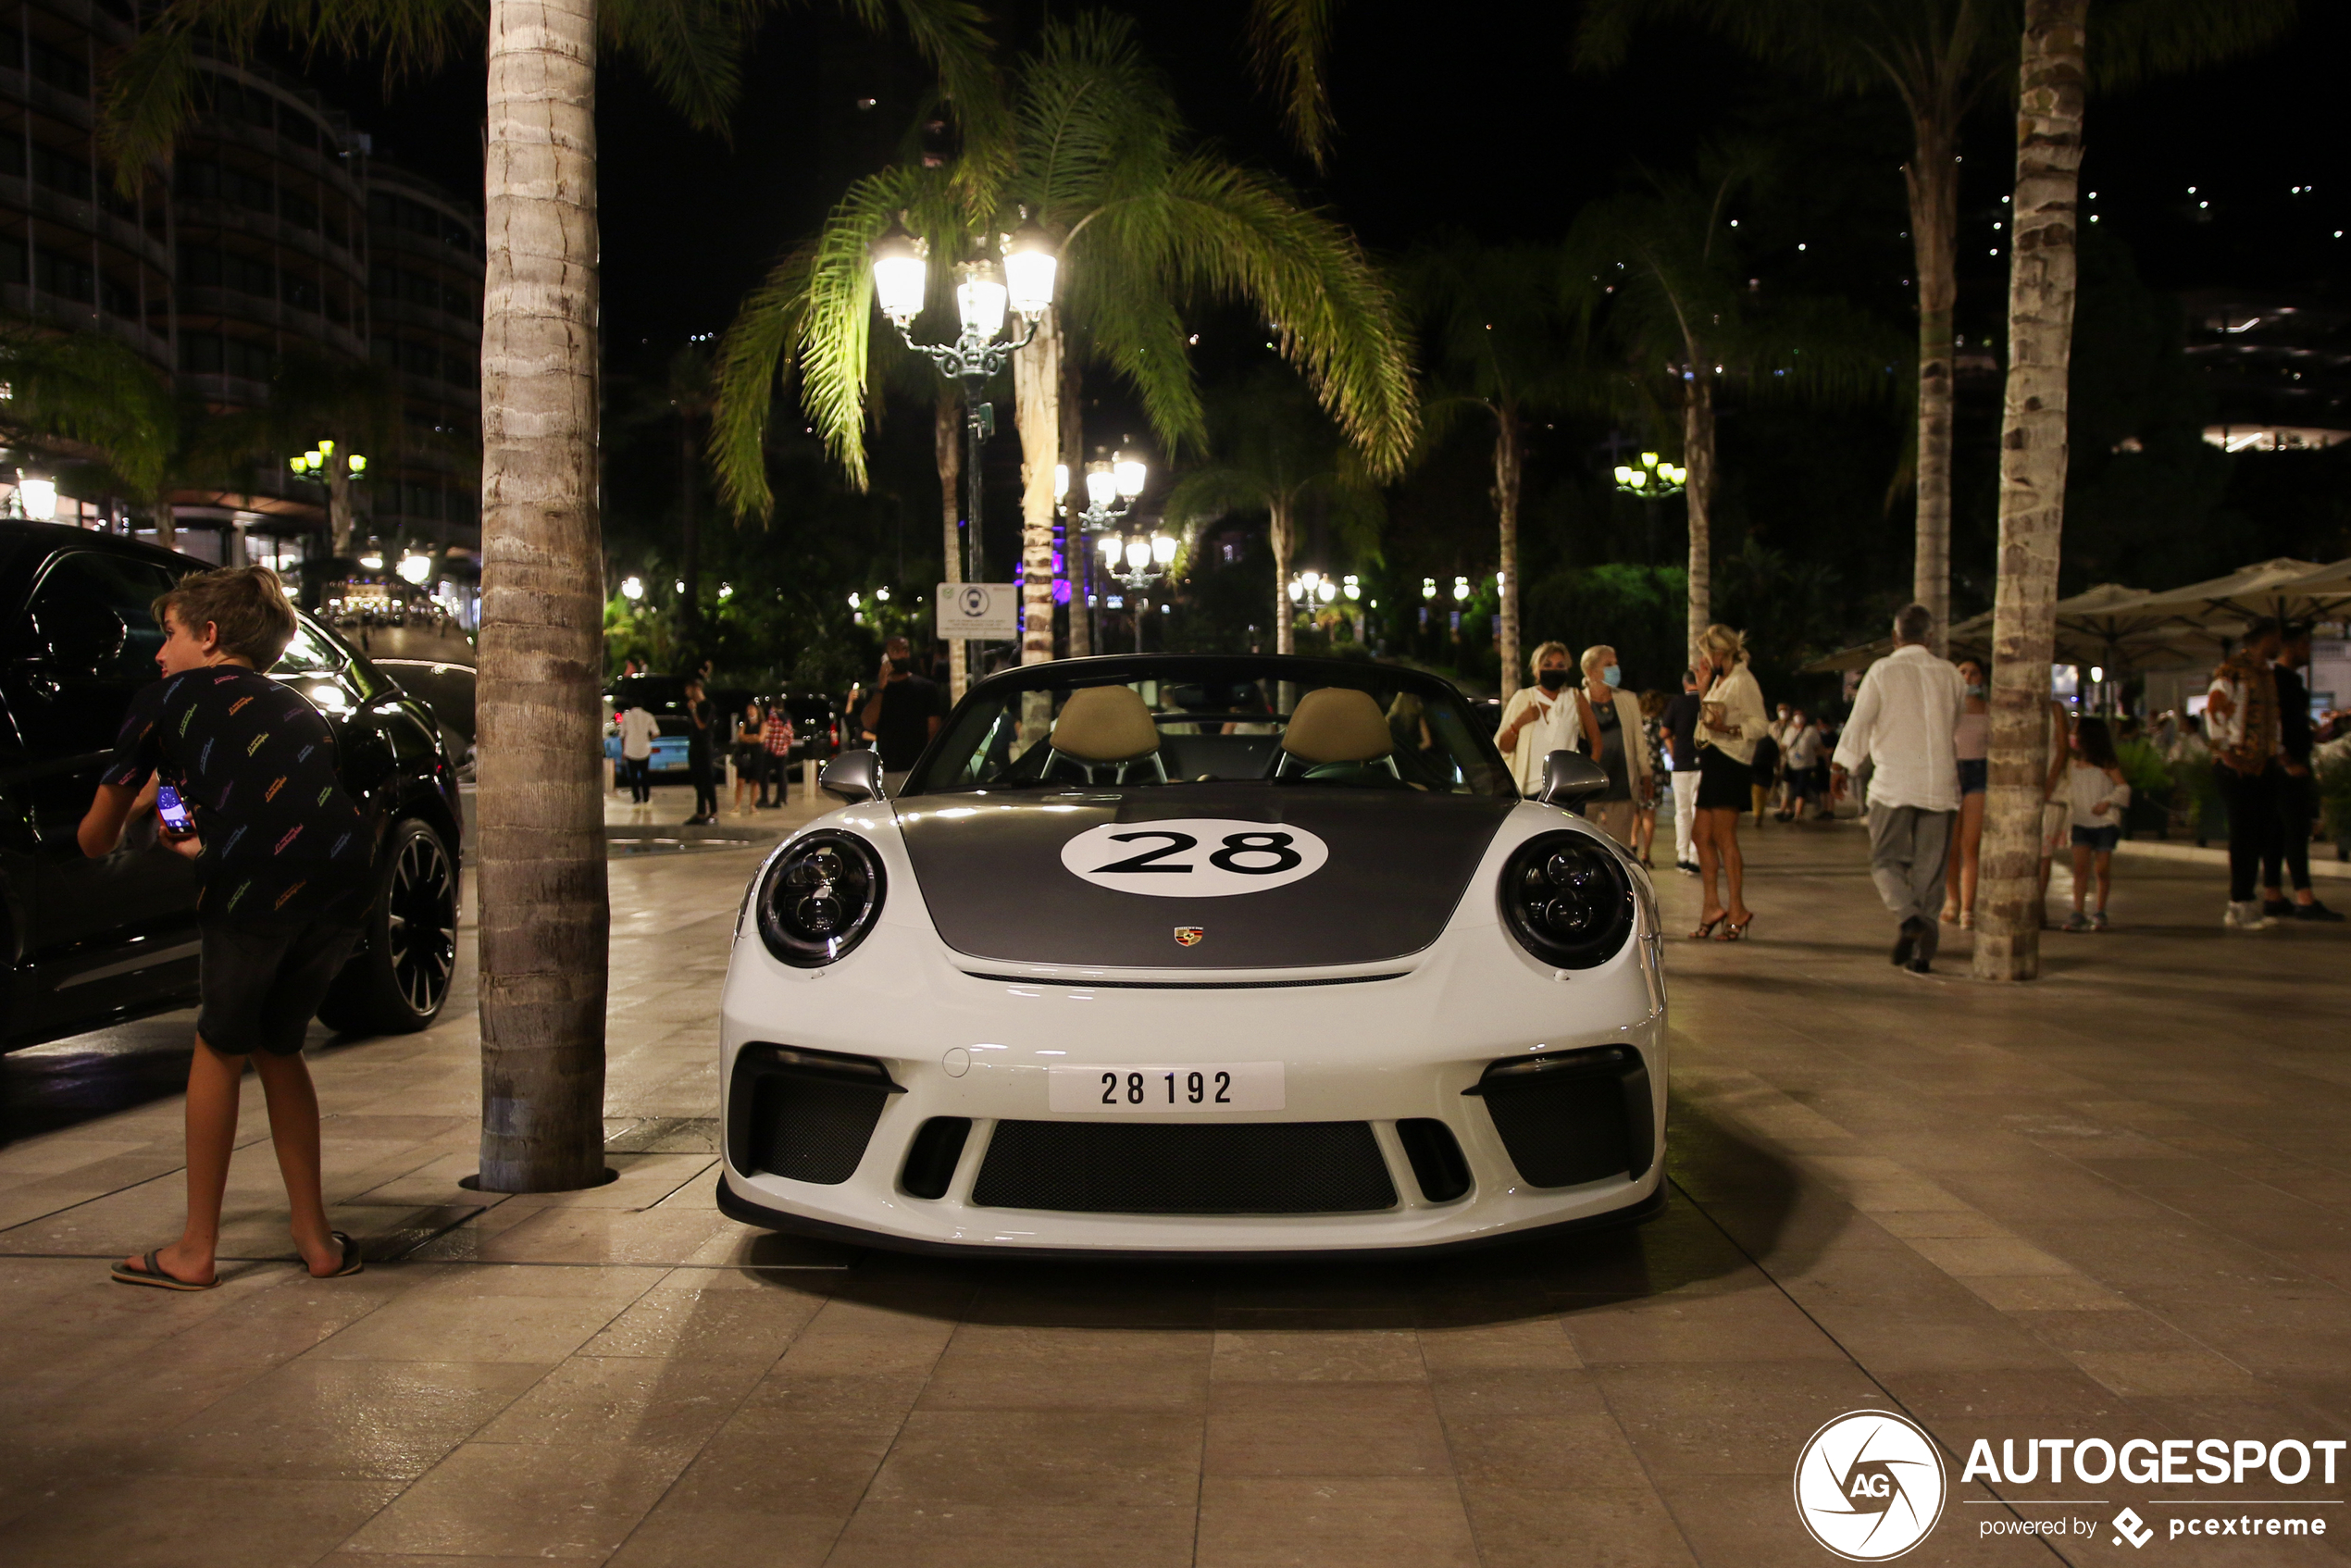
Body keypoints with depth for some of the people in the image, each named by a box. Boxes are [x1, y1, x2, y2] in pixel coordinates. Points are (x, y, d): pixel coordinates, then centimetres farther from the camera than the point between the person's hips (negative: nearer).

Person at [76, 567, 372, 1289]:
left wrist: (116, 828, 47)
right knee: (277, 1045, 24)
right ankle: (317, 1240, 28)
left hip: (257, 884, -4)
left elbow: (96, 838, 24)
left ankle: (196, 1251, 27)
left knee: (221, 1049, 18)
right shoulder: (290, 703, 31)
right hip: (347, 877, 5)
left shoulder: (165, 698, 18)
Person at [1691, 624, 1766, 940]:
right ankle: (1712, 906, 10)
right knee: (1702, 836, 6)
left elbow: (1759, 724, -17)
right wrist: (1703, 687, 16)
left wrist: (1727, 729, -30)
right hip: (1711, 760, 9)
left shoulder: (1742, 680, -11)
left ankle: (1737, 909, -2)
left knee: (1724, 837, -8)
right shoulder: (1719, 680, 18)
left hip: (1730, 762, -9)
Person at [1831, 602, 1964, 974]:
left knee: (1886, 860, 4)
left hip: (1894, 781, -3)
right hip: (1941, 784, 3)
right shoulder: (1950, 674, 8)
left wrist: (1840, 767, 7)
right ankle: (1922, 951, 5)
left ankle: (1909, 918, -23)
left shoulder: (1883, 671, -2)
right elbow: (1961, 731, 18)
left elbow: (1859, 723, -3)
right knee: (1930, 867, 7)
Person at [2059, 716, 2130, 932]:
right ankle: (2077, 913, -10)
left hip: (2105, 823, -3)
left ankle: (2100, 913, 15)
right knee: (2080, 867, -8)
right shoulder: (2072, 766, 9)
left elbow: (2123, 787, -2)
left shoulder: (2107, 765, -2)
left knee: (2103, 869, 2)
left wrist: (2107, 802, -18)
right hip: (2081, 823, 3)